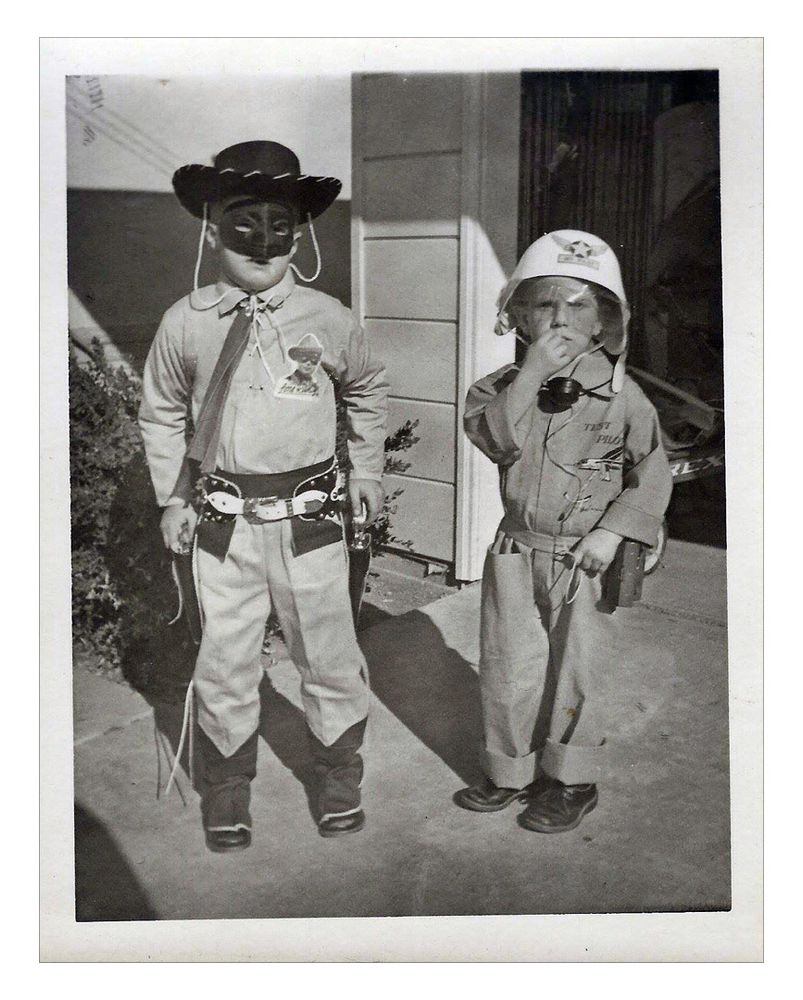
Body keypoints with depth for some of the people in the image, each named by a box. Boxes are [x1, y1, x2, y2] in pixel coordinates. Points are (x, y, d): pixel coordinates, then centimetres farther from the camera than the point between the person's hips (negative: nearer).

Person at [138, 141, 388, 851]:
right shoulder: (186, 324, -1)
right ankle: (227, 783, 31)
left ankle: (338, 773, 33)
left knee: (330, 656, 10)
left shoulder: (327, 319, -2)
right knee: (224, 661, 9)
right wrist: (174, 500, 9)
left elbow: (368, 391, 17)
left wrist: (367, 473, 15)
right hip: (223, 521, 0)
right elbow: (161, 414, 12)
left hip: (309, 518, 0)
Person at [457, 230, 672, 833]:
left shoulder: (621, 394, -7)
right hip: (517, 551, 3)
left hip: (584, 558, -3)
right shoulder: (508, 385, -1)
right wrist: (532, 376, -25)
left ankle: (574, 782, 27)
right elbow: (494, 438, -19)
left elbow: (652, 471, -5)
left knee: (578, 672, 7)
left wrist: (612, 533, -14)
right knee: (507, 668, 12)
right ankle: (510, 772, 31)